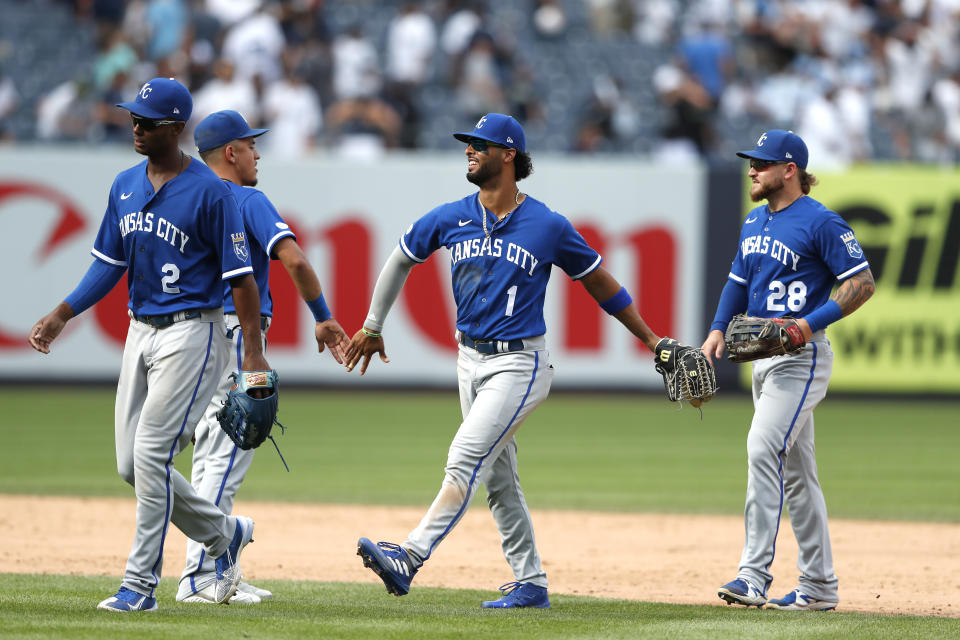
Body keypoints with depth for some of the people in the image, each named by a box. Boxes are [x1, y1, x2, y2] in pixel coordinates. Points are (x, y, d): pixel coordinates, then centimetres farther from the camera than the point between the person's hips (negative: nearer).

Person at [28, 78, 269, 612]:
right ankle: (225, 534, 26)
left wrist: (253, 350, -16)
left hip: (191, 332, -8)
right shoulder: (126, 186, 9)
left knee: (151, 454, -13)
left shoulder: (210, 192, -13)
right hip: (141, 332, 8)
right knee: (131, 463, 6)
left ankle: (141, 584, -5)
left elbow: (240, 274, -12)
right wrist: (62, 316, 7)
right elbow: (109, 262, 16)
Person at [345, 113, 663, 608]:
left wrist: (651, 339, 6)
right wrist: (372, 327, 23)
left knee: (466, 460, -18)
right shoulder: (450, 219, 2)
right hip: (470, 359, 6)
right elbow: (400, 260, 18)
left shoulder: (548, 227, -9)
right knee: (498, 480, 10)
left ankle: (410, 558, -28)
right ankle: (531, 583, 19)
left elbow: (598, 281, 3)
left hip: (520, 365, -6)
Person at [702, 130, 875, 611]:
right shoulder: (755, 222, 14)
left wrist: (811, 323, -22)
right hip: (763, 355, 9)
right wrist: (718, 329, 8)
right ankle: (819, 585, 17)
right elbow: (739, 281, 24)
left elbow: (862, 283, -13)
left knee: (763, 448, -22)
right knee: (794, 469, 11)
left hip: (802, 357, -9)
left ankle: (755, 573, -24)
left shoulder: (821, 222, -12)